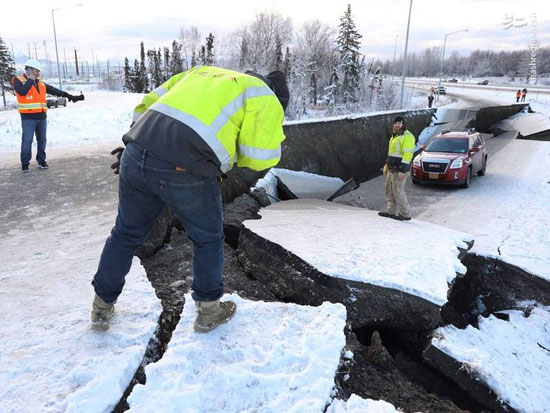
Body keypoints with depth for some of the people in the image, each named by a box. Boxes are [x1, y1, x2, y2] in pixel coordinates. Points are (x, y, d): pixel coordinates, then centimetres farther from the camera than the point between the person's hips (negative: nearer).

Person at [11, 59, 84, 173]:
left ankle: (41, 161, 21)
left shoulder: (40, 83, 14)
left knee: (42, 140, 10)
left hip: (41, 117, 6)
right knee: (27, 141, -3)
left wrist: (70, 97, 15)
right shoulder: (18, 80, -2)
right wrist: (31, 80, -13)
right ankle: (25, 163, 6)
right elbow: (22, 92, -22)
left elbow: (55, 91, 17)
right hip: (28, 118, -5)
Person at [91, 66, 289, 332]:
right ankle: (208, 310, 35)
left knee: (126, 234, 25)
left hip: (135, 159, 6)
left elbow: (147, 104, 25)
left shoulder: (201, 71, 29)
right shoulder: (265, 98, 11)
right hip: (185, 173, -5)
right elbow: (261, 156, 0)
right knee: (208, 240, 20)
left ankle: (102, 307, 42)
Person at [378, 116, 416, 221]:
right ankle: (391, 211, 24)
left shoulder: (407, 137, -16)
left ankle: (406, 214, 3)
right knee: (390, 191, 14)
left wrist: (402, 171, -26)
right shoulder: (395, 136, 16)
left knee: (398, 192, -6)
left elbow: (407, 154, -22)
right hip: (392, 169, 10)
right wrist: (387, 165, 23)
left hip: (399, 171, -10)